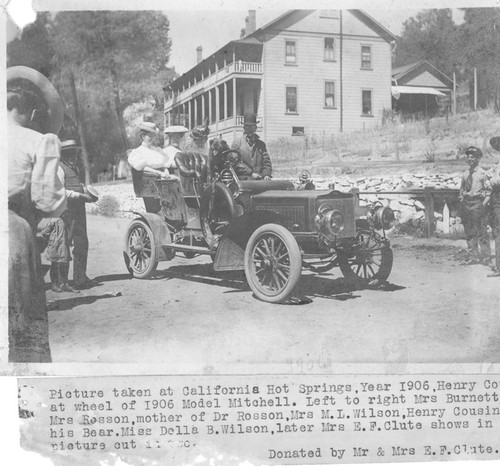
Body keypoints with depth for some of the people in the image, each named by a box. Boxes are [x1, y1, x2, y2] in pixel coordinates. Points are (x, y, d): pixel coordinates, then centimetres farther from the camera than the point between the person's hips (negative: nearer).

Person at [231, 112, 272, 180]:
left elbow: (266, 161, 18)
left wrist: (267, 174, -2)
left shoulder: (261, 144, 22)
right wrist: (251, 173, -9)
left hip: (260, 179, 3)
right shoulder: (237, 143, 10)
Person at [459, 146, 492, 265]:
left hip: (478, 203, -5)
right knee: (469, 232, 8)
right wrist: (461, 204, 11)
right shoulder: (465, 174, 11)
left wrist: (484, 204, -12)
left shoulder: (482, 173, -4)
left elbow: (489, 190, -3)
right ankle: (473, 257, 16)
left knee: (482, 232, -4)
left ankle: (486, 258, 2)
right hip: (467, 204, 5)